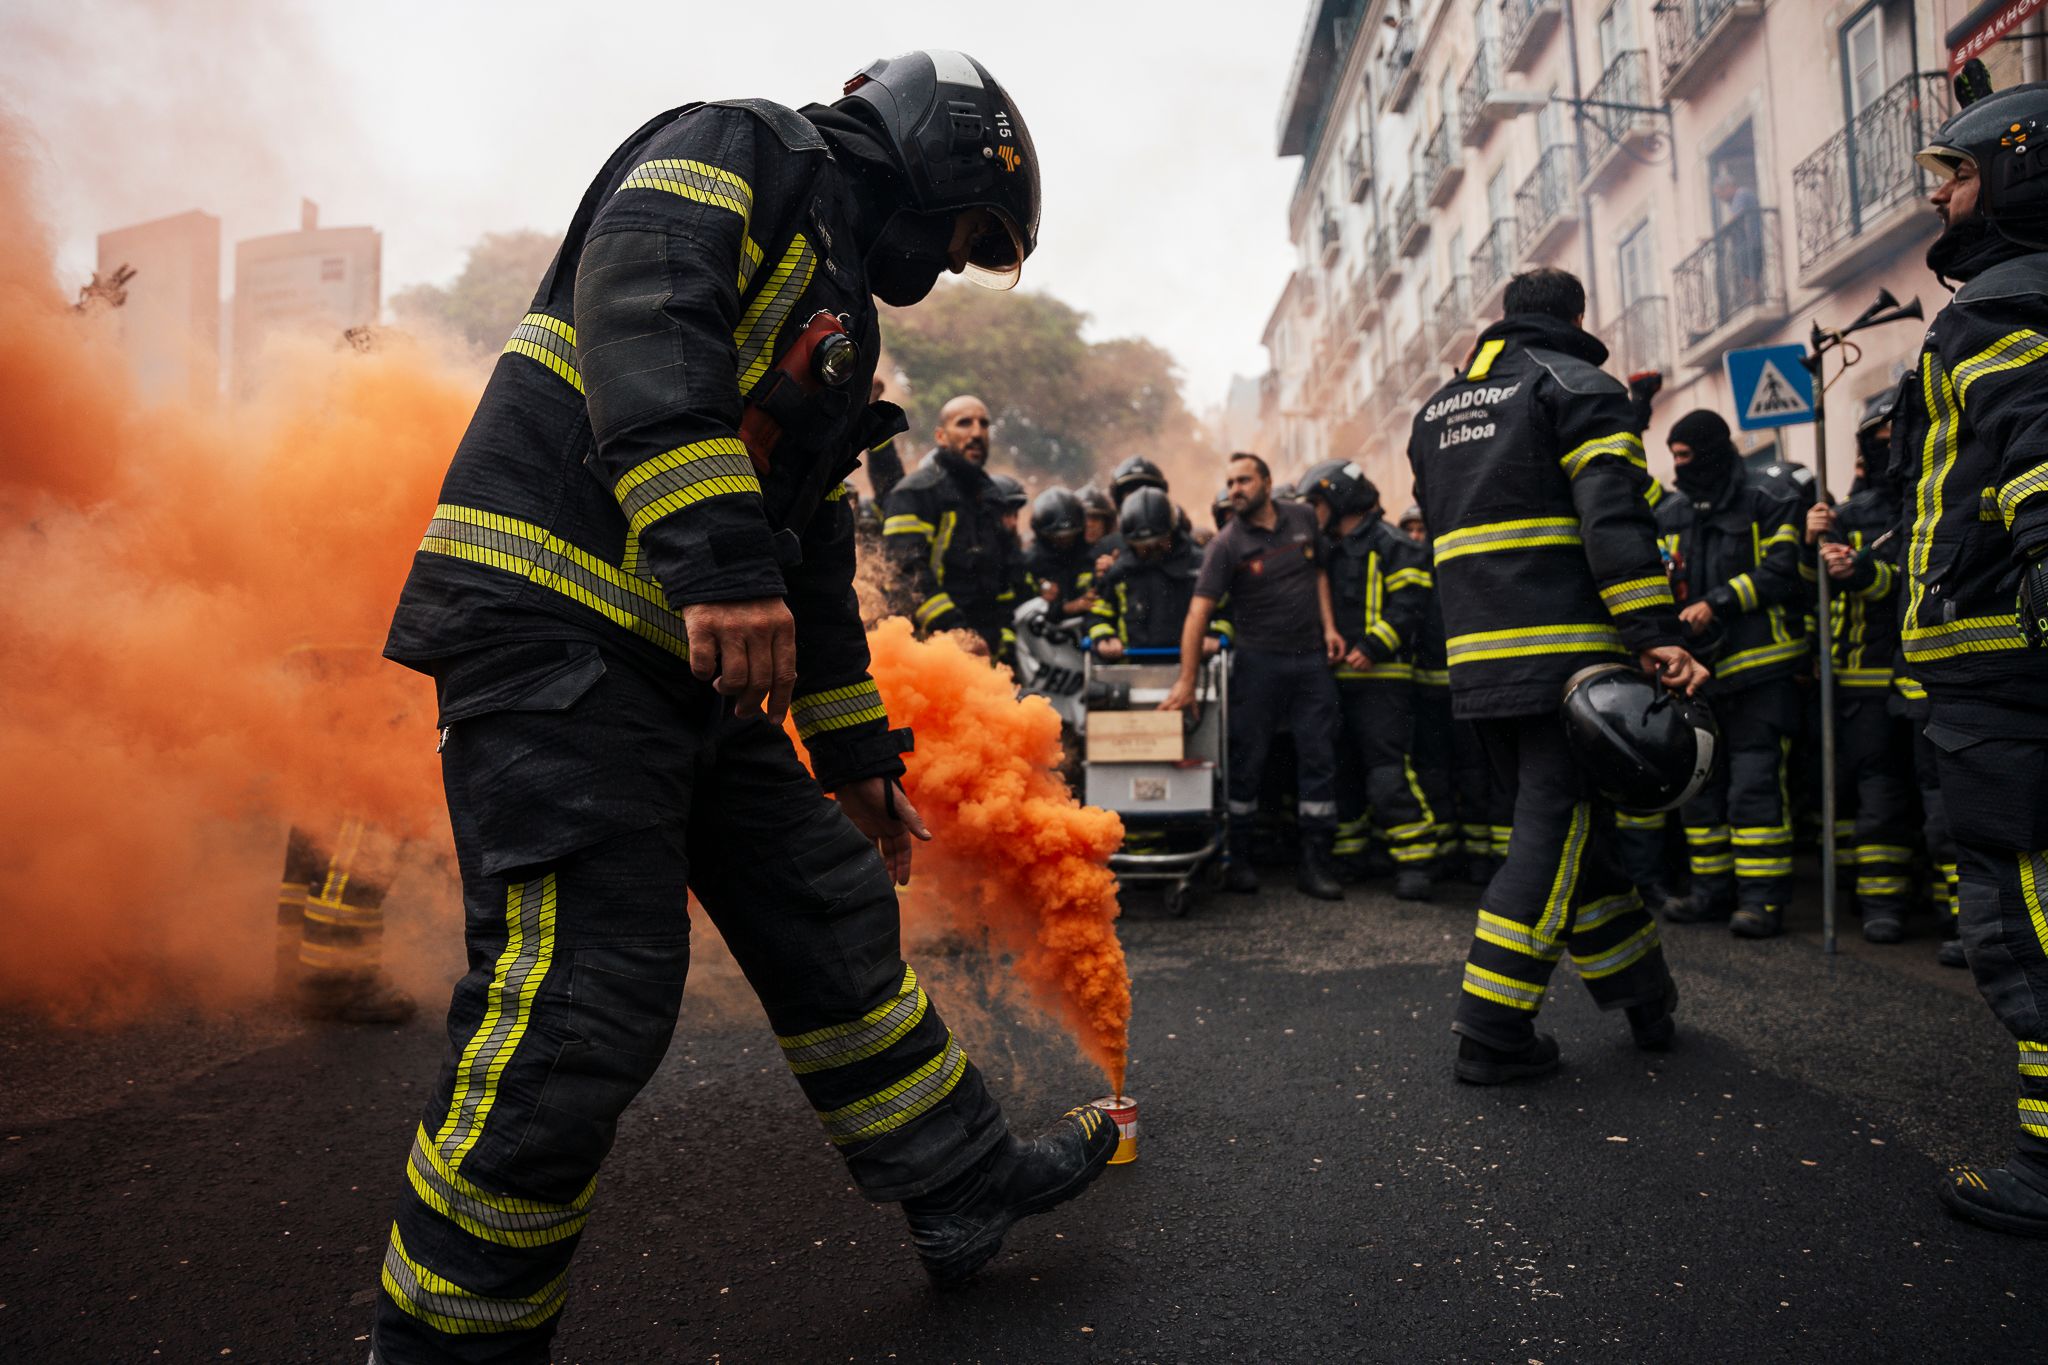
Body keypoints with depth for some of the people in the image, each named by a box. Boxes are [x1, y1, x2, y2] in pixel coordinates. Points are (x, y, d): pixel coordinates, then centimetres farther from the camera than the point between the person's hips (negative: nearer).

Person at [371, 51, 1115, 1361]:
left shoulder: (837, 313, 26)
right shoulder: (742, 151, 2)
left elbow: (814, 551, 27)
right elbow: (641, 316, -20)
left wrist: (853, 750, 26)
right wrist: (717, 557, -32)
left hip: (695, 666, 10)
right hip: (555, 626, -9)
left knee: (833, 910, 12)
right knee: (582, 1002, -13)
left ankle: (965, 1184, 26)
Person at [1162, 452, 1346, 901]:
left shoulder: (1302, 519, 5)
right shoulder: (1226, 544, -7)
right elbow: (1199, 611, -14)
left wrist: (1328, 625, 5)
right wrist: (1186, 681, -20)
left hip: (1312, 658, 4)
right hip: (1258, 661, -3)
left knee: (1319, 757, 3)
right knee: (1247, 759, 1)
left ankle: (1314, 862, 10)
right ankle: (1238, 859, 12)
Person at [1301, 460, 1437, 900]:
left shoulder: (1387, 543, -6)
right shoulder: (1329, 550, 20)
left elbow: (1411, 601, -15)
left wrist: (1373, 645, -22)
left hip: (1381, 676, -9)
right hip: (1339, 677, 9)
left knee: (1388, 770, -12)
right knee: (1342, 768, 13)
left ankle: (1414, 859, -6)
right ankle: (1346, 851, 22)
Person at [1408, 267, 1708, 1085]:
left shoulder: (1435, 410, 22)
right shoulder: (1576, 385, -1)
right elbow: (1615, 518, -15)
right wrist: (1656, 636, -19)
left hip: (1479, 657, 7)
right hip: (1565, 652, -7)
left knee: (1569, 827, 16)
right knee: (1556, 831, -2)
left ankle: (1643, 998, 28)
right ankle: (1491, 1034, -2)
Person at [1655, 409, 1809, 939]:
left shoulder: (1768, 504, -3)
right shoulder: (1669, 516, 14)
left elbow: (1781, 571, -12)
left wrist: (1717, 603, -18)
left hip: (1761, 667, -6)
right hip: (1700, 670, 6)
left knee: (1755, 784, -8)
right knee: (1700, 783, 9)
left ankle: (1763, 896, -1)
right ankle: (1713, 889, 19)